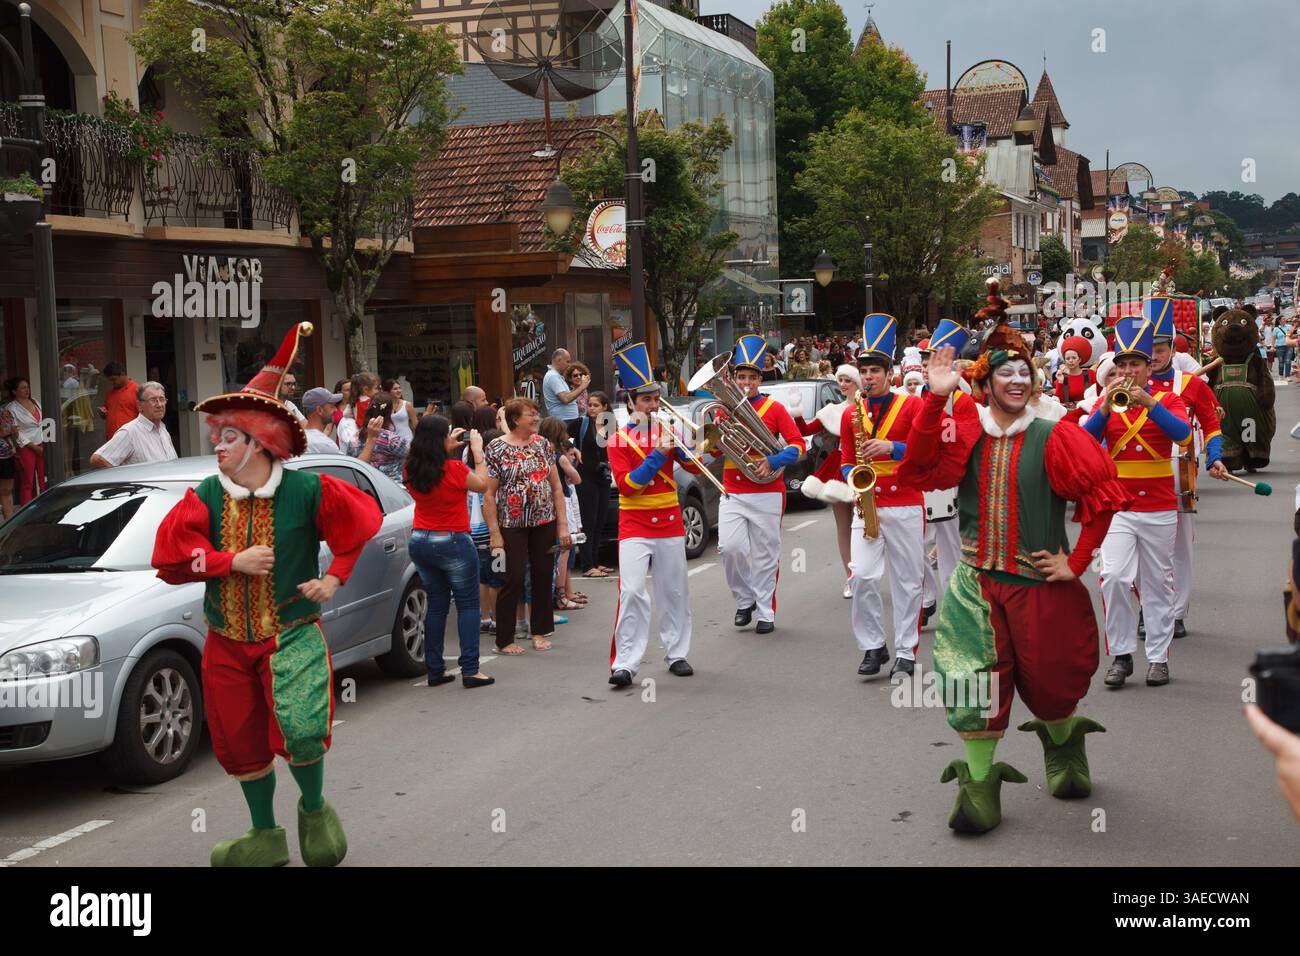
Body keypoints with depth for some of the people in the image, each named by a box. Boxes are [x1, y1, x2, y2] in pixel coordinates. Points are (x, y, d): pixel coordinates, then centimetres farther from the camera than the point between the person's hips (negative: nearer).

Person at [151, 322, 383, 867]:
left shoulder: (307, 491, -10)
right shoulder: (204, 499, -3)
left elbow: (361, 520, 1)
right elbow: (170, 556, -9)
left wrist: (335, 577, -5)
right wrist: (233, 561, -17)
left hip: (292, 635, -4)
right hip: (228, 642, 4)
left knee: (300, 730, -22)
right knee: (241, 741, 12)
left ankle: (315, 809, 9)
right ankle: (265, 836, 33)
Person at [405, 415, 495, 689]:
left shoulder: (412, 470, -3)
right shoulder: (454, 469, -19)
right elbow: (482, 484, -1)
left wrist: (449, 448, 17)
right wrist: (477, 450, 6)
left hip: (420, 541, 6)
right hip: (453, 543, -6)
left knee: (436, 605, 15)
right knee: (468, 605, 4)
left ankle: (435, 670, 15)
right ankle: (470, 671, 0)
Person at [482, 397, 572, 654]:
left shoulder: (543, 444, 7)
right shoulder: (496, 449, -7)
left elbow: (556, 487, 9)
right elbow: (488, 494, -8)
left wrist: (563, 525, 4)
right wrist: (495, 534, -12)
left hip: (544, 523, 4)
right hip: (512, 526, -4)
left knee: (543, 576, 9)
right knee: (514, 580, -4)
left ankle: (540, 631, 23)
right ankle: (504, 640, 6)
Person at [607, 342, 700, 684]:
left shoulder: (668, 433, 8)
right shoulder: (619, 440, -3)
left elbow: (696, 466, 2)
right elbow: (625, 485, -14)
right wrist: (657, 456, -19)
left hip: (669, 521, 4)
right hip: (635, 524, -4)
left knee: (674, 591, 9)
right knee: (632, 592, -13)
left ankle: (677, 654, 21)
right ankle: (625, 663, -13)